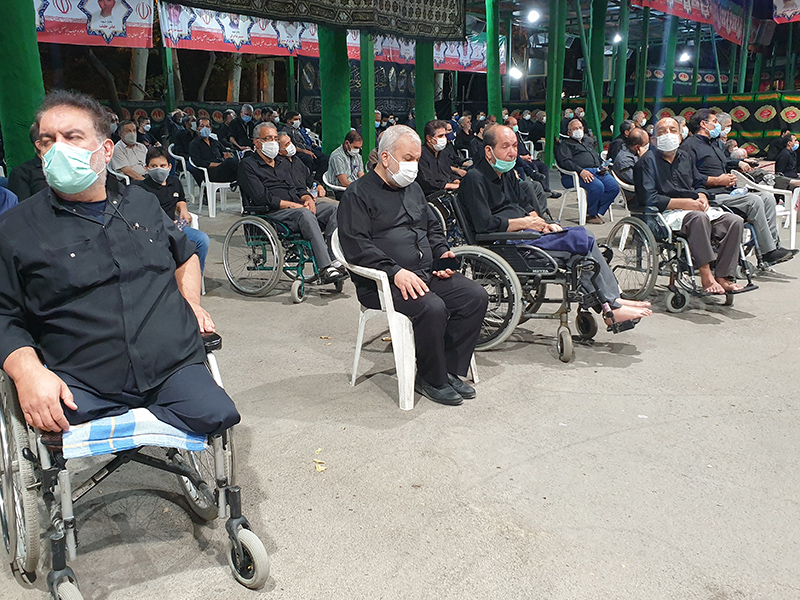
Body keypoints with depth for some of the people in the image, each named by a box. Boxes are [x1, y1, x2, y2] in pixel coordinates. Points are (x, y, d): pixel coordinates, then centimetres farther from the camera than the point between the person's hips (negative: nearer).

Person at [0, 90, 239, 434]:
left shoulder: (142, 203, 18)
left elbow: (185, 254, 34)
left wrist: (191, 302, 15)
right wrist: (28, 372, -16)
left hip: (172, 366, 4)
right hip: (79, 383, -3)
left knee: (217, 415, -22)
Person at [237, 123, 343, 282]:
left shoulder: (283, 163, 28)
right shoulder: (247, 165, 3)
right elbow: (262, 198, -9)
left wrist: (308, 198, -1)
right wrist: (293, 205, -15)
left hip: (297, 208, 8)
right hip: (270, 213, -7)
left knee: (332, 208, -16)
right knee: (305, 214, -36)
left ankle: (334, 259, -27)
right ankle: (325, 268, -44)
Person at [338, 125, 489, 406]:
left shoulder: (413, 188, 22)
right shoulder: (358, 194, -3)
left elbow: (433, 228, 30)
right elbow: (356, 246, -14)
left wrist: (443, 252, 7)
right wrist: (395, 272, -25)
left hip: (428, 273, 8)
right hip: (382, 282, -7)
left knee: (476, 296, -12)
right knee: (432, 307, -32)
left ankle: (449, 370, -1)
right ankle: (431, 380, -9)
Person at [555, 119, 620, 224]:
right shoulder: (565, 144, 12)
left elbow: (598, 158, 34)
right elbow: (564, 161, -7)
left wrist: (602, 167, 8)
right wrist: (580, 171, -22)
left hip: (598, 171, 7)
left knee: (614, 187, -18)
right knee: (597, 186, -34)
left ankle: (597, 212, -8)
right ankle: (589, 214, -14)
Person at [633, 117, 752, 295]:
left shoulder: (685, 158, 22)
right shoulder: (648, 160, 0)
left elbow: (700, 184, 26)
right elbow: (648, 198, -13)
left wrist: (702, 197, -1)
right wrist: (684, 203, -17)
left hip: (694, 209, 7)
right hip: (667, 214, -7)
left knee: (735, 221, -14)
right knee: (699, 218, -37)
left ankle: (722, 277, -17)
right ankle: (706, 276, -32)